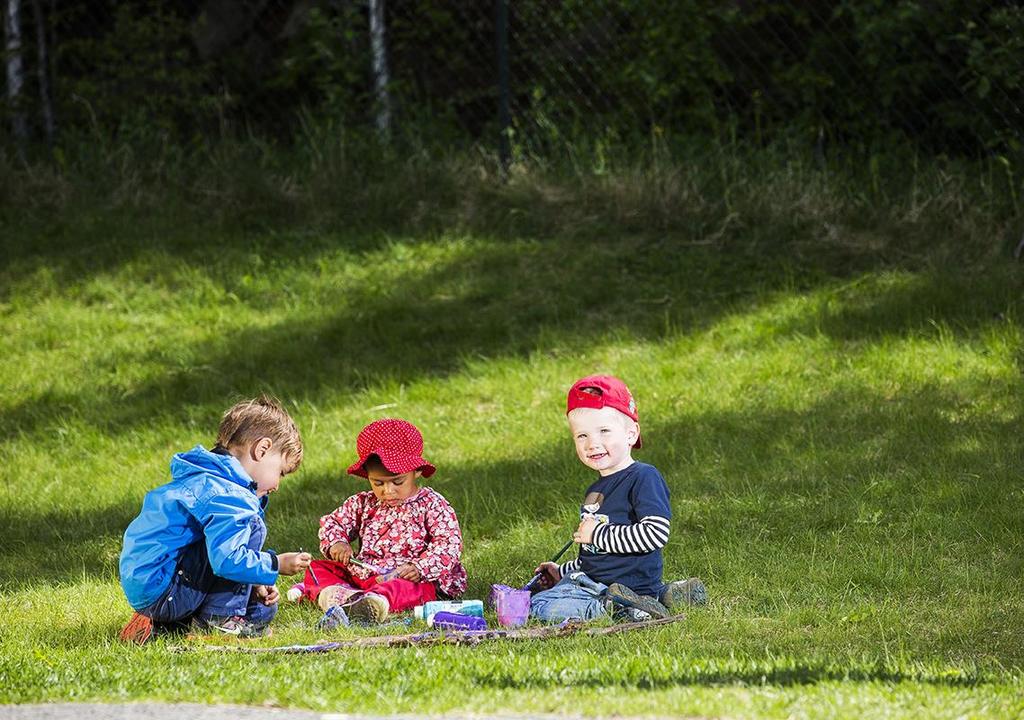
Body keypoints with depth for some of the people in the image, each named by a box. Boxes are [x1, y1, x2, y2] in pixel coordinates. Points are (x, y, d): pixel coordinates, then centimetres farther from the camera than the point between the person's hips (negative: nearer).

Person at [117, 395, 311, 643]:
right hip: (161, 591, -11)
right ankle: (220, 617, -10)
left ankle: (160, 624, 13)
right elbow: (227, 559, -26)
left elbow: (220, 550, 27)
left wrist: (253, 588, 14)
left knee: (262, 611, 19)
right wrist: (276, 564, -12)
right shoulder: (224, 494, -18)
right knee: (250, 527, -16)